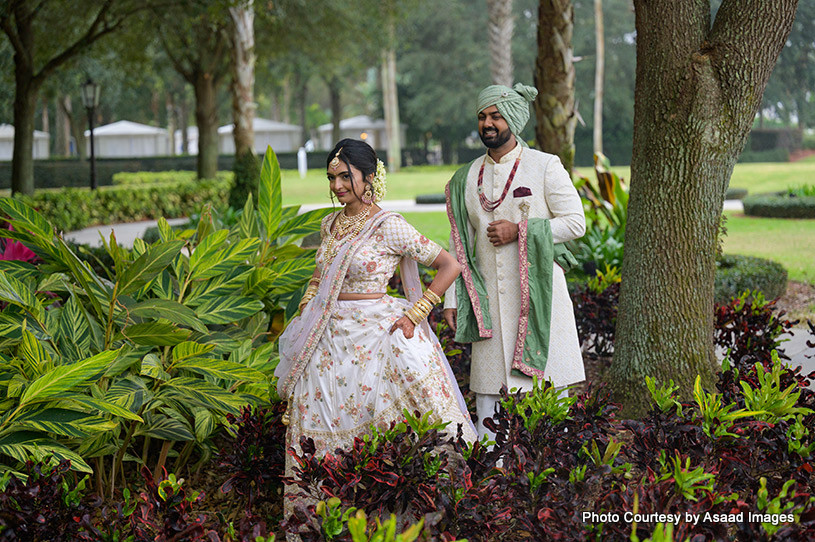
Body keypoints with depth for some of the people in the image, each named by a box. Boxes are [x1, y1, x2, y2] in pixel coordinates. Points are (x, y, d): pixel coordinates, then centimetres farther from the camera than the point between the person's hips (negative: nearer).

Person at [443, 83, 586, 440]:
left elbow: (576, 222, -4)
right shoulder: (467, 178, 11)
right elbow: (459, 243, 13)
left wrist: (520, 231, -11)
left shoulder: (545, 167, 0)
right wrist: (452, 299, 7)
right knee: (487, 387, 2)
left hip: (537, 291, -3)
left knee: (545, 380, -2)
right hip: (488, 297, 3)